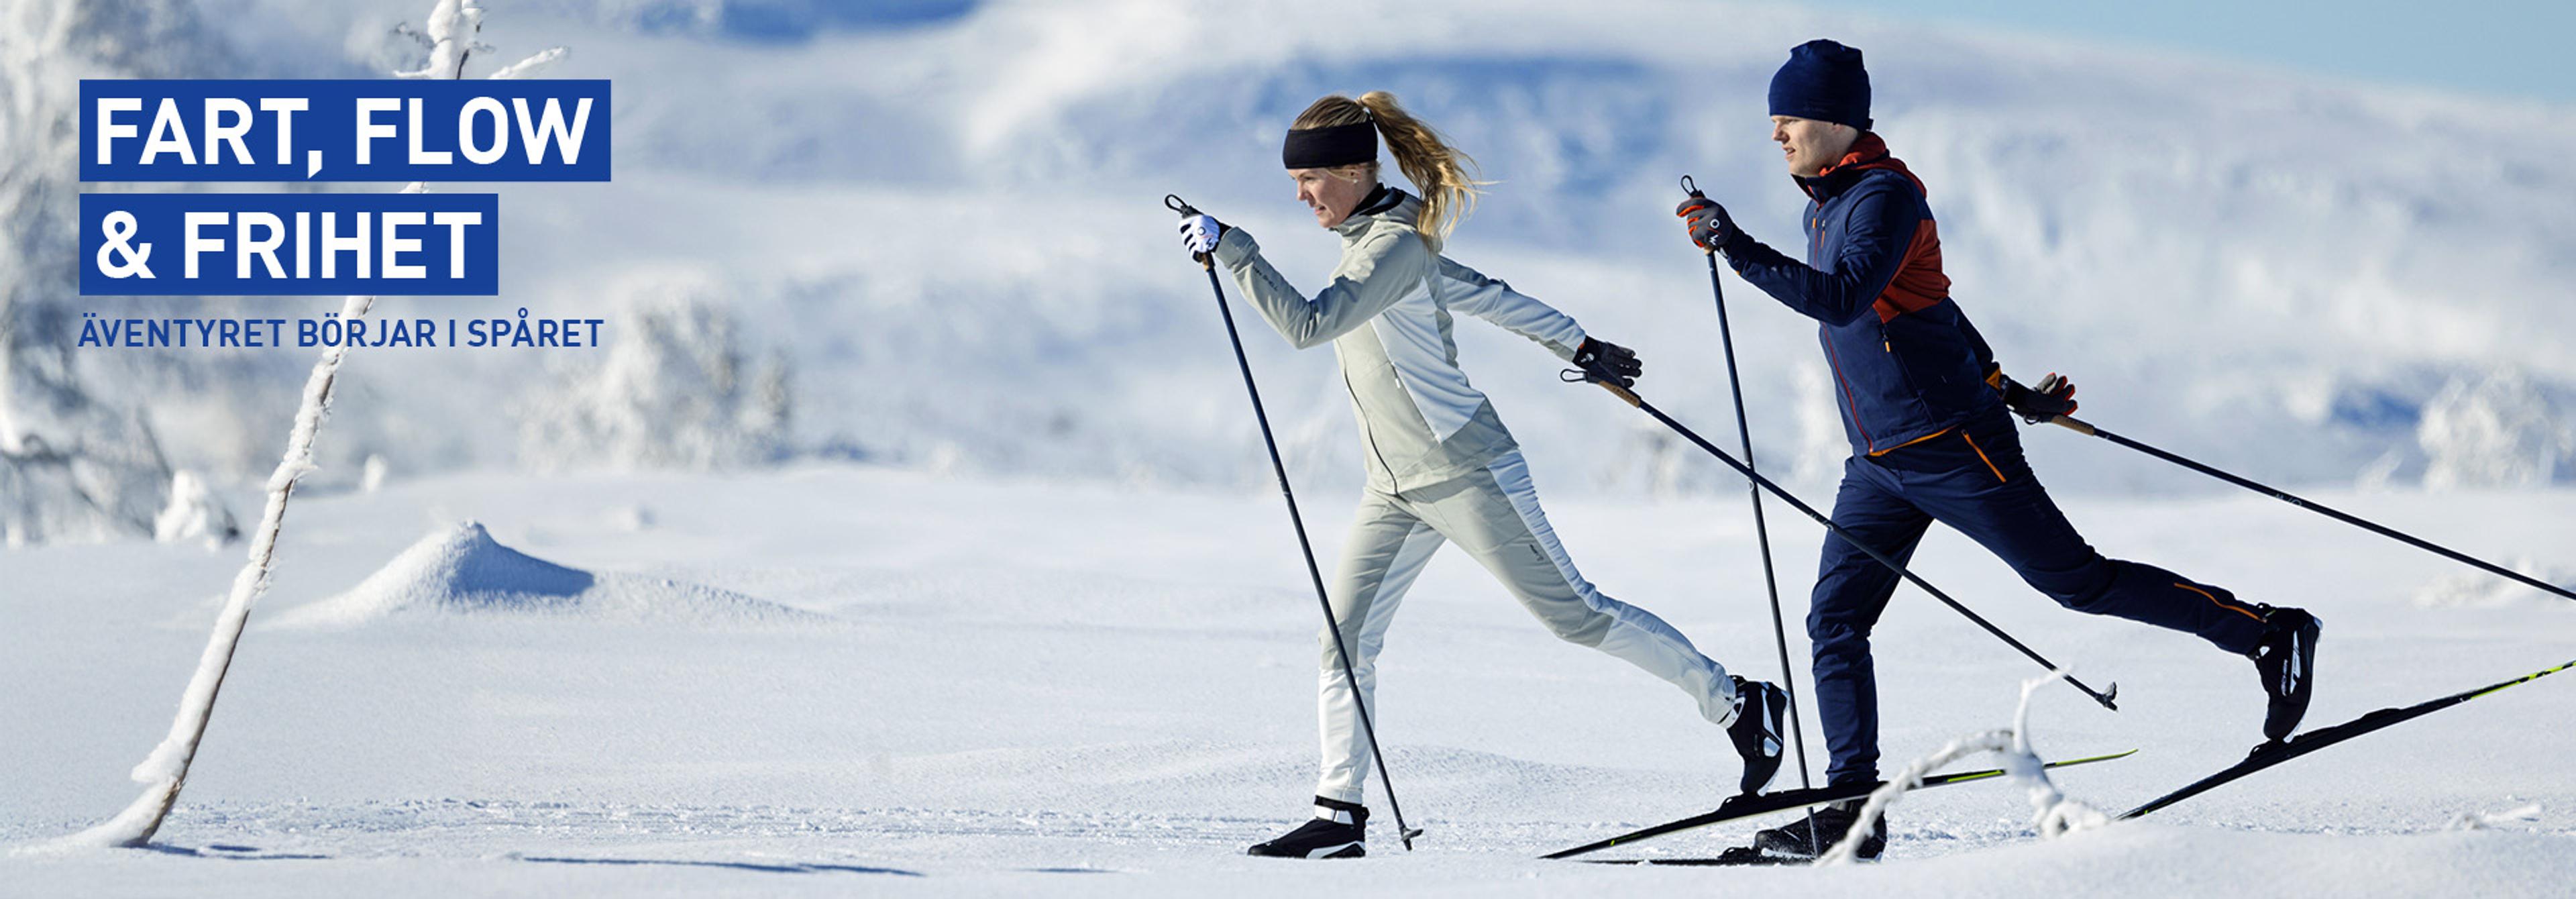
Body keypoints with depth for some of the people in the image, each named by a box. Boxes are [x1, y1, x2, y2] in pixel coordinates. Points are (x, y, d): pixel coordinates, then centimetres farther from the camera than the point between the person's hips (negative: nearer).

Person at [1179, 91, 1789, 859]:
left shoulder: (1394, 247, -19)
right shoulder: (1374, 239, 11)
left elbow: (1308, 325, -31)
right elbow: (1487, 296, 20)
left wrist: (1233, 249, -27)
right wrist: (1577, 345, 28)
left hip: (1467, 474, -9)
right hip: (1396, 490, 9)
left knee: (1575, 614, -1)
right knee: (1345, 638, -1)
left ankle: (1737, 704, 11)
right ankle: (1340, 814, 3)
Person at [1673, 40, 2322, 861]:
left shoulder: (1884, 198, -14)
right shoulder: (1823, 210, 15)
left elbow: (1844, 299, -32)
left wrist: (1739, 250, -33)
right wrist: (2001, 387, 29)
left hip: (1952, 446, -9)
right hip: (1880, 461, 9)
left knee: (2077, 581, -4)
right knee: (1835, 618, 0)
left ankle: (2270, 635, 5)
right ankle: (1855, 806, 0)